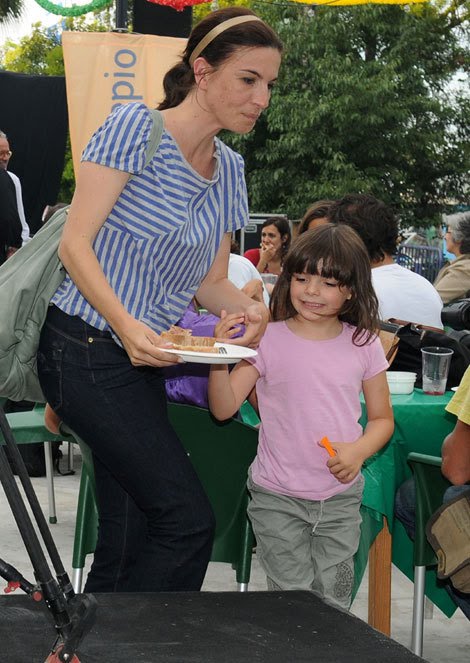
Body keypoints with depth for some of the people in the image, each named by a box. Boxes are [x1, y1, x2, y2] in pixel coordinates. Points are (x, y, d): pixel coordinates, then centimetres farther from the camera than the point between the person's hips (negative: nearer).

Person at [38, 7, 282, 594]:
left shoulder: (229, 170, 13)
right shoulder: (136, 128, -9)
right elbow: (76, 243, -12)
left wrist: (250, 309, -6)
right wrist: (127, 326, -26)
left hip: (143, 364, 8)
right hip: (87, 351, -7)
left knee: (129, 541, 7)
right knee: (188, 521, -12)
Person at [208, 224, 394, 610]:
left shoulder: (363, 345, 1)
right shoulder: (268, 340, -6)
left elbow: (383, 418, 9)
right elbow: (224, 408, -10)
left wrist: (359, 451, -10)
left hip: (340, 497, 2)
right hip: (277, 497, -2)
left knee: (333, 600, 6)